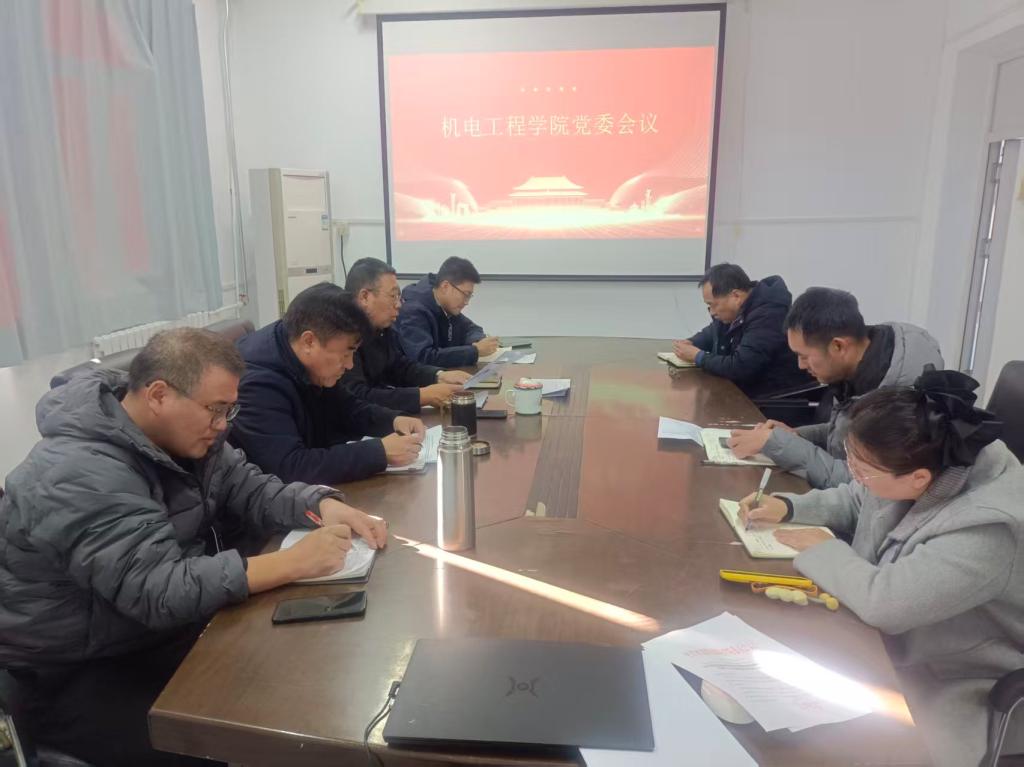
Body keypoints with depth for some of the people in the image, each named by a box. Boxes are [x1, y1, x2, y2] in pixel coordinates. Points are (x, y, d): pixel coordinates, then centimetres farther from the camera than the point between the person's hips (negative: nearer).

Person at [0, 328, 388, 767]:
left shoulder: (183, 434, -2)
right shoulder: (80, 476, -29)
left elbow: (249, 488, 1)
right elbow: (158, 592, -35)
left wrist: (324, 505, -19)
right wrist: (293, 563, -38)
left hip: (166, 630, 8)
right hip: (76, 676, -7)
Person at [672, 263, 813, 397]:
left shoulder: (769, 316, -25)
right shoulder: (737, 309, 3)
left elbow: (739, 367, -31)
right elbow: (713, 332, 22)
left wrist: (698, 357, -17)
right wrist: (690, 343, 1)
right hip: (747, 389, 8)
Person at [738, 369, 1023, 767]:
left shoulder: (989, 526, -33)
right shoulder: (911, 463, -10)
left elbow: (885, 601, -34)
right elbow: (853, 501, 10)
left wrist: (823, 549, -18)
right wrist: (786, 506, -6)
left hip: (954, 685, -7)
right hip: (882, 640, 7)